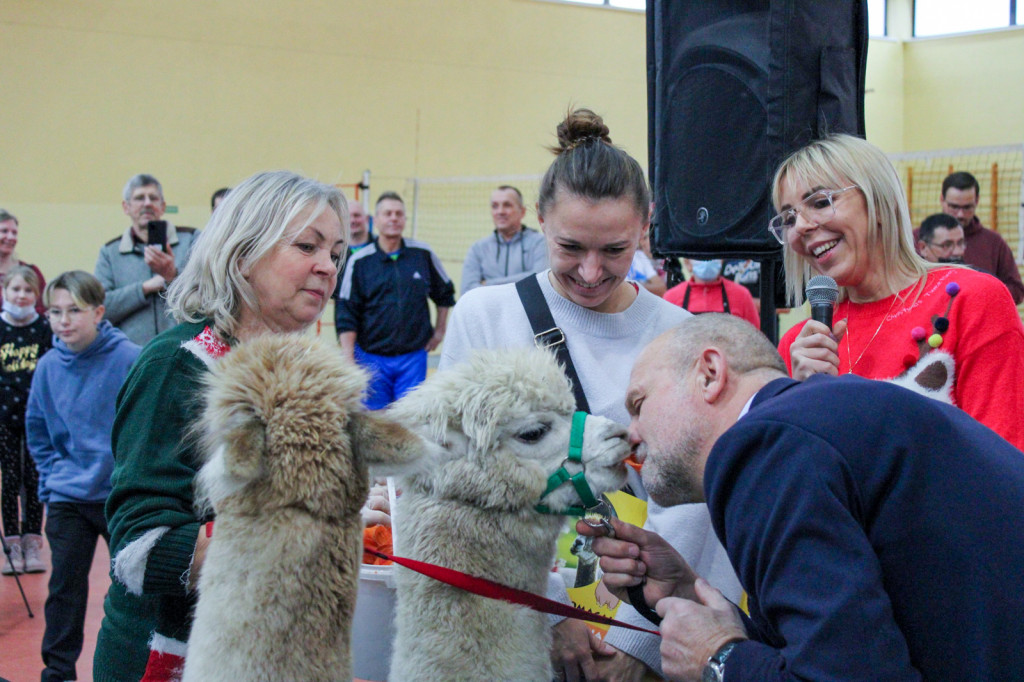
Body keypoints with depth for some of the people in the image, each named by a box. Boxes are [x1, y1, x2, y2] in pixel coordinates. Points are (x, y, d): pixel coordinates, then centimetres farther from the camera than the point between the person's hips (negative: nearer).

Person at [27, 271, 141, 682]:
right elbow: (36, 431, 13)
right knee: (64, 589, 6)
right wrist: (53, 476, 6)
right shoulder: (48, 366, -1)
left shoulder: (129, 360, -15)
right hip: (66, 499, 3)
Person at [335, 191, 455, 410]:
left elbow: (445, 293, 21)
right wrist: (348, 358, -9)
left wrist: (440, 330, 17)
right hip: (372, 357, -1)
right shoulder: (359, 261, -2)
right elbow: (345, 313, -2)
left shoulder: (423, 255, 4)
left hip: (414, 357, 1)